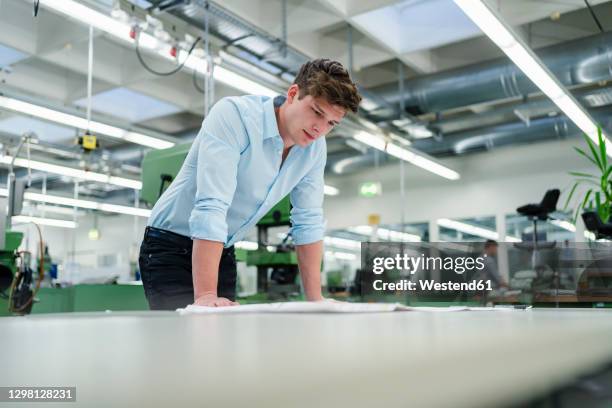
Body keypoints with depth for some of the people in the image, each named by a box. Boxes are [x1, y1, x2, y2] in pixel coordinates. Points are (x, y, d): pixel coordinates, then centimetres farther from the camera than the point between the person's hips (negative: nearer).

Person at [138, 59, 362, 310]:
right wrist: (205, 296, -39)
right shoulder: (233, 114, -24)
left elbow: (309, 222, 1)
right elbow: (211, 205, -33)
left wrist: (315, 300, -4)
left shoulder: (315, 148, -4)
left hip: (224, 254, 6)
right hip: (169, 249, -6)